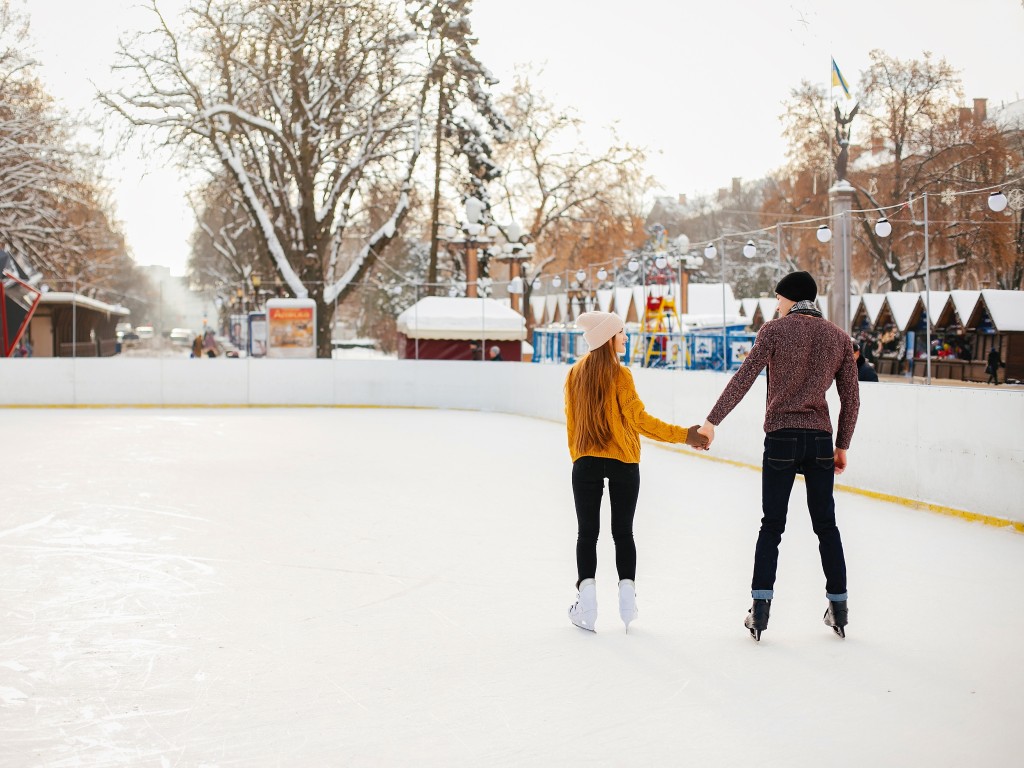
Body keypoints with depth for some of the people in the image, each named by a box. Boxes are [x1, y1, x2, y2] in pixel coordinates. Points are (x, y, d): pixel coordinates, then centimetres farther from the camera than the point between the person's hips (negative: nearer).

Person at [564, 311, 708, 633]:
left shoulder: (575, 373, 2)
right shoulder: (619, 375, -11)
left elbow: (571, 421, 8)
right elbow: (639, 419, -11)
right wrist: (683, 435, -5)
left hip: (585, 462, 3)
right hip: (623, 462, -3)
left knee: (587, 532, 6)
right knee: (623, 532, 9)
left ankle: (586, 601, 2)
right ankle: (627, 594, 5)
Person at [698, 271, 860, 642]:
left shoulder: (775, 330, -3)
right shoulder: (839, 337, 8)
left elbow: (743, 378, -11)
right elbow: (851, 399, 9)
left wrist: (712, 421, -9)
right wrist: (842, 446, 18)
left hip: (781, 439, -3)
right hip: (820, 439, 3)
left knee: (772, 526, 4)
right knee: (826, 525, 12)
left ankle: (760, 608, 0)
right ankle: (839, 607, 15)